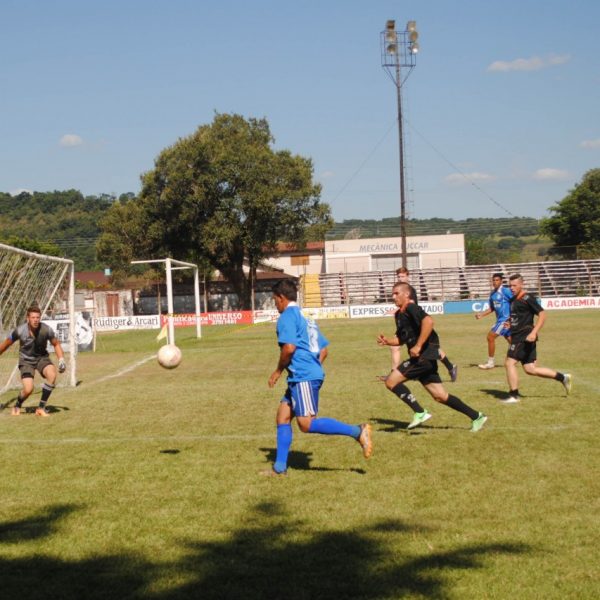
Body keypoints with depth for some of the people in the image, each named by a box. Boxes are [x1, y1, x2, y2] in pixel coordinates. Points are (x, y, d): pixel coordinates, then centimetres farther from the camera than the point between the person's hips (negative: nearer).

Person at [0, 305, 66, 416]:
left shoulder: (46, 329, -20)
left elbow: (56, 344, -1)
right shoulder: (20, 331, -23)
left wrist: (61, 359, -13)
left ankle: (41, 408, -14)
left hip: (42, 358, 2)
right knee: (28, 389, -21)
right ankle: (17, 406, 15)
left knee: (52, 375, -29)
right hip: (26, 360, -2)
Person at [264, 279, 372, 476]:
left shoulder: (287, 316, -7)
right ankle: (279, 467, 11)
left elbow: (289, 347, -20)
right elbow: (323, 349, 23)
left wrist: (278, 371, -7)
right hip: (306, 376, 10)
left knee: (307, 424, -14)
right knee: (282, 417, 11)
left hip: (303, 377, -10)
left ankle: (357, 431, -17)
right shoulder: (305, 318, 22)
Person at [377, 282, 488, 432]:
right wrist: (386, 341, 7)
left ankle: (420, 413, -8)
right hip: (422, 358, 10)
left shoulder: (411, 308, -10)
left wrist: (418, 346, -28)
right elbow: (401, 339, 27)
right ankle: (476, 417, 17)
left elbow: (428, 321, -29)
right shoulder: (399, 314, 18)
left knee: (391, 382, -12)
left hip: (425, 355, -10)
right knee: (440, 396, 11)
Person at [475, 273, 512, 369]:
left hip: (506, 320, -8)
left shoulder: (506, 291, -12)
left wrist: (511, 318, -17)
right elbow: (491, 309, 20)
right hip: (500, 320, 8)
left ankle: (491, 362, -2)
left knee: (490, 336, -11)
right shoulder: (493, 294, 11)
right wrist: (481, 315, 7)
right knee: (511, 340, 12)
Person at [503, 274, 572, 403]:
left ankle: (514, 396, -1)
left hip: (525, 337, -9)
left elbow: (542, 314, -14)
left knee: (510, 363, -10)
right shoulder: (514, 299, 17)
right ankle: (563, 377, 20)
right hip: (517, 337, 9)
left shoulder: (527, 298, -10)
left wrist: (534, 332, -23)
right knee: (530, 369, 9)